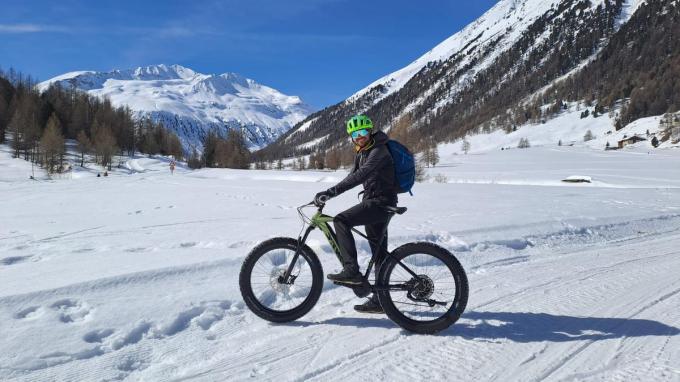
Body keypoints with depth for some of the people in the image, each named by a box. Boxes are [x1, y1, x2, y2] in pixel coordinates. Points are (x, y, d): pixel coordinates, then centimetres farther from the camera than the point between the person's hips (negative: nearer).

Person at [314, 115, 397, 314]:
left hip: (381, 203, -10)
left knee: (341, 220, -23)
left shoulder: (379, 150, -15)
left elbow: (361, 175, -30)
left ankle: (351, 270, -20)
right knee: (379, 252, 11)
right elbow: (352, 176, 18)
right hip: (372, 202, 10)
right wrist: (328, 194, 7)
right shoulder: (362, 153, 15)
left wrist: (331, 191, -37)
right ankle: (380, 300, 18)